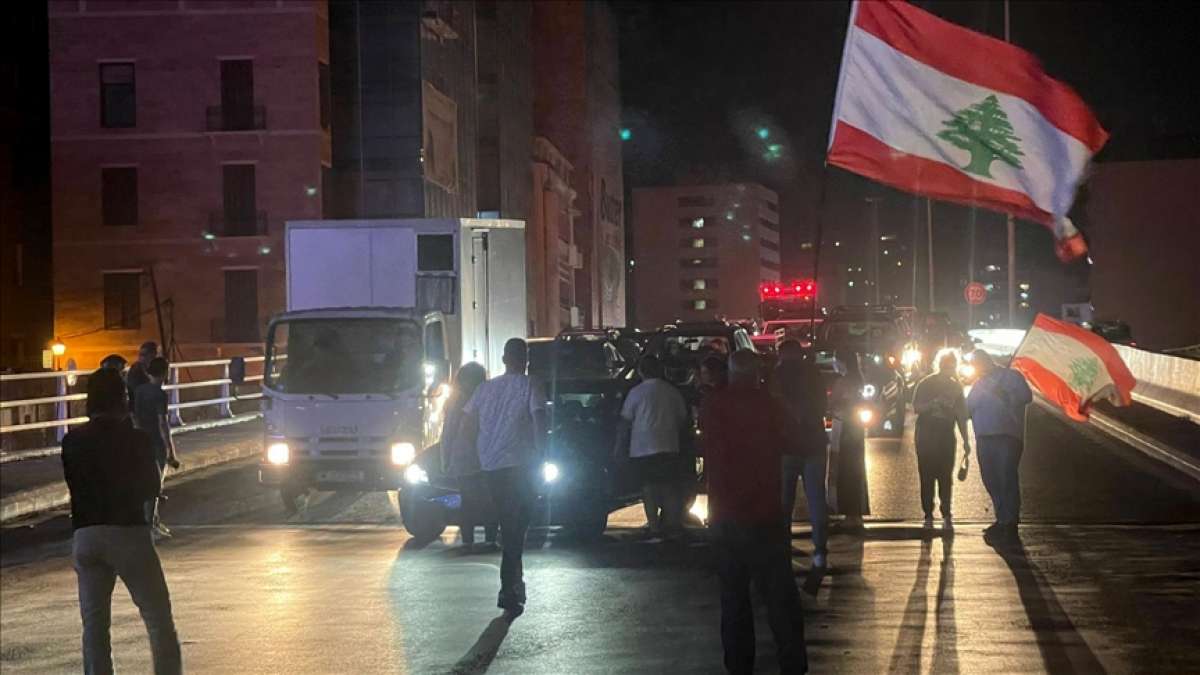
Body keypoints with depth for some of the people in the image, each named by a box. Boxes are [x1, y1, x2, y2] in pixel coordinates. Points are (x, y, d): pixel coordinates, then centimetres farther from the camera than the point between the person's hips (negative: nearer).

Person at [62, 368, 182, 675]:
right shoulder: (134, 439, -7)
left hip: (85, 535, 3)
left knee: (94, 624, 8)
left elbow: (74, 486, 12)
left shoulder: (72, 441, 2)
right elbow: (151, 488, 3)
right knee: (159, 620, 4)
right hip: (128, 533, -3)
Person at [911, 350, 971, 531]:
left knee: (945, 477, -5)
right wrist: (933, 403, -19)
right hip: (925, 437, -2)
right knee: (927, 477, -4)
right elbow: (916, 408, -3)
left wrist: (966, 440, 8)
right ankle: (928, 515, -2)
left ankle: (946, 516, -3)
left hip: (946, 437, 2)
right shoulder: (925, 384, 2)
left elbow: (961, 416, 12)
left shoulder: (955, 387, 11)